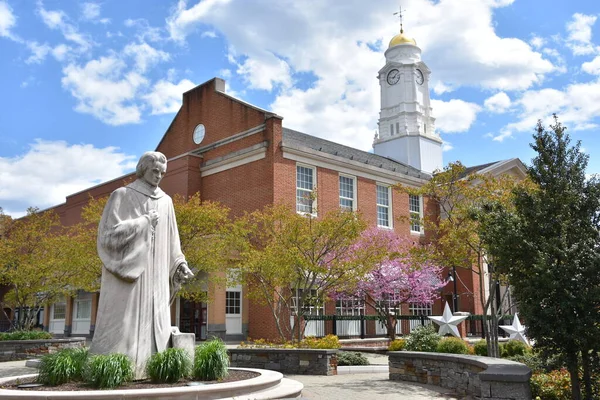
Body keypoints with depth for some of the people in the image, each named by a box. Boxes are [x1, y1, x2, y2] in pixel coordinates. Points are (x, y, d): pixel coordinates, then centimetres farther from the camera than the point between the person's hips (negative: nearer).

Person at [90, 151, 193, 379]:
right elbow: (111, 232, -12)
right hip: (126, 272, -5)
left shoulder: (165, 201, 14)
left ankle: (146, 368, 6)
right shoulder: (121, 196, -1)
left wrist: (180, 265, 1)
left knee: (153, 324, 2)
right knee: (121, 323, -9)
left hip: (154, 276, 5)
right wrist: (144, 220, -11)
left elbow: (170, 240, 15)